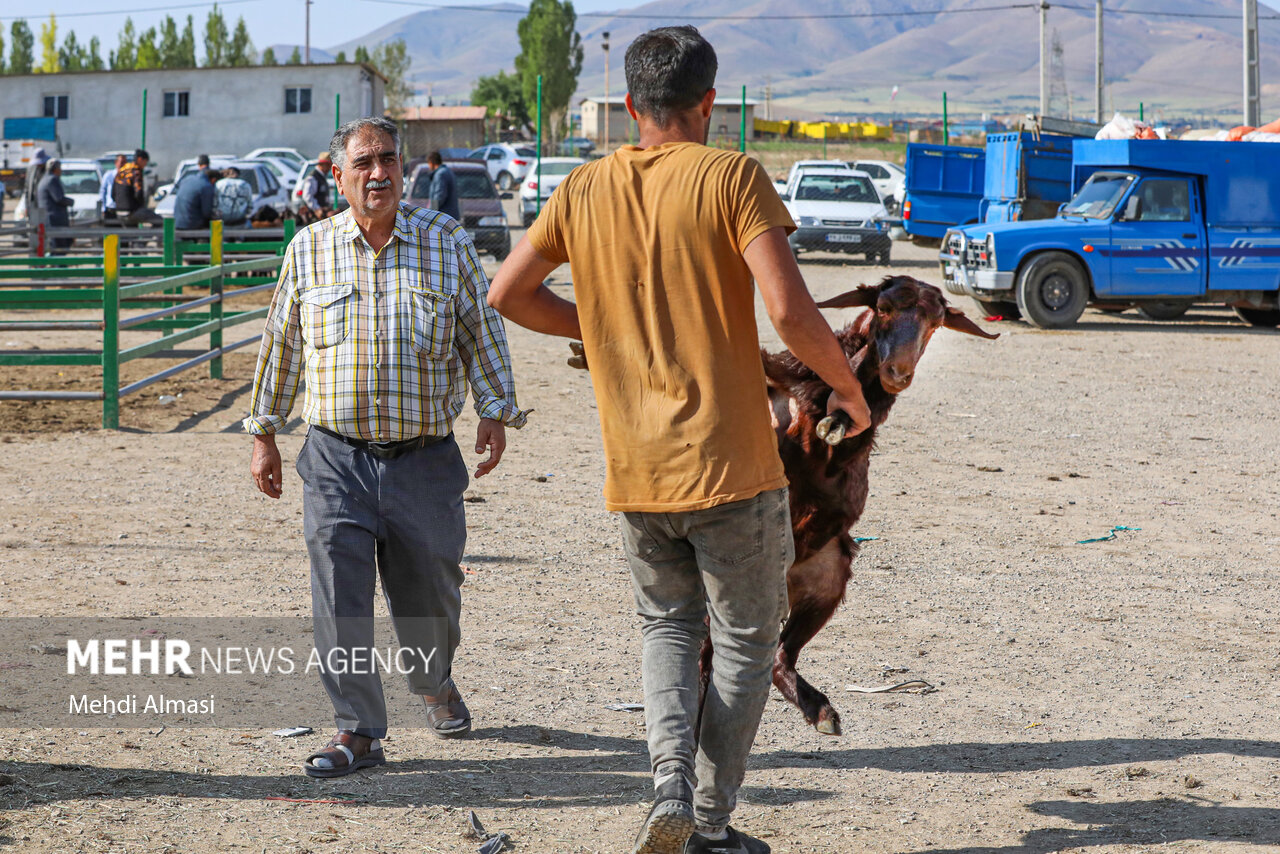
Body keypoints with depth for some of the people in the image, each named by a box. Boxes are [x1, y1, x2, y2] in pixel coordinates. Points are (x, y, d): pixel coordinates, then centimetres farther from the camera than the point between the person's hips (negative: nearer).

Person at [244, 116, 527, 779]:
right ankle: (357, 731, 2)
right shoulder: (309, 249, 4)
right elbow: (282, 345, 12)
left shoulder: (446, 244, 2)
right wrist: (264, 433, 13)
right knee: (340, 599, -6)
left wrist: (496, 413, 2)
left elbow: (481, 332, 9)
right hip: (337, 457, 0)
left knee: (428, 593, 10)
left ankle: (434, 683, 40)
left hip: (425, 456, 0)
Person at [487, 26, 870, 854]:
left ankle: (672, 785, 0)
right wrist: (847, 384, -2)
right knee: (746, 641, 12)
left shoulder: (584, 189, 5)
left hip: (635, 471, 4)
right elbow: (790, 308, -18)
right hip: (731, 464, -4)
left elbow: (508, 292, 12)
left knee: (667, 627, 21)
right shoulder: (730, 177, -9)